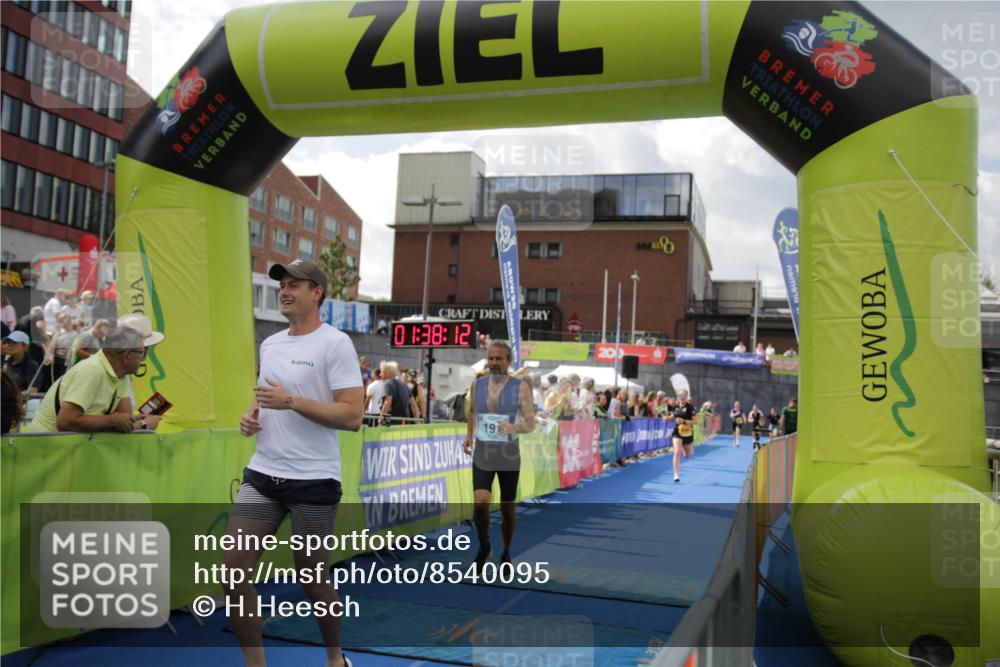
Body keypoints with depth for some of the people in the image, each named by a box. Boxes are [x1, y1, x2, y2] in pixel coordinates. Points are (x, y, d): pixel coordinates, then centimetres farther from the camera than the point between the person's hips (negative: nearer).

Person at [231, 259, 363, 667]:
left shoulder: (335, 343, -10)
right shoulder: (269, 345, 13)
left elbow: (352, 416, -17)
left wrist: (292, 401, -22)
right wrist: (251, 416, 3)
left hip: (313, 481, -6)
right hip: (261, 475, 6)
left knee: (312, 581, 6)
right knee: (233, 569, -1)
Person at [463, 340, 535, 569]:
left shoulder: (520, 387, -7)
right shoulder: (477, 384, 2)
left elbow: (530, 423, -9)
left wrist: (514, 427, -28)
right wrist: (469, 435, 13)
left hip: (509, 456, -1)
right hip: (482, 454, 1)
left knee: (507, 508, 8)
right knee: (480, 504, -14)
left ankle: (506, 553, 30)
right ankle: (484, 546, 13)